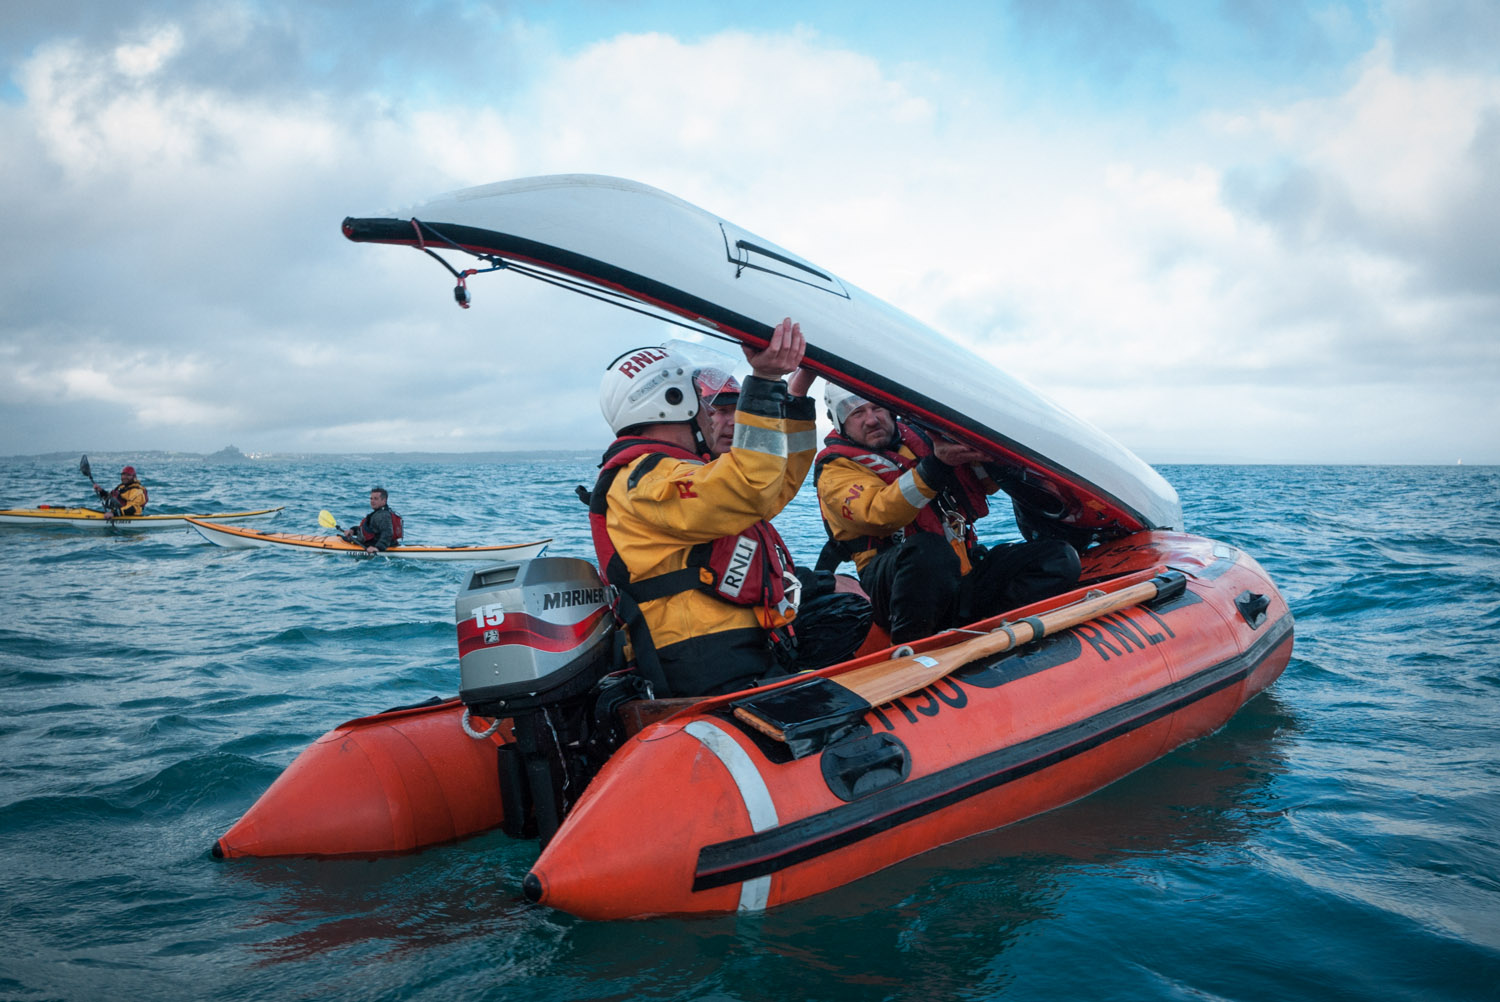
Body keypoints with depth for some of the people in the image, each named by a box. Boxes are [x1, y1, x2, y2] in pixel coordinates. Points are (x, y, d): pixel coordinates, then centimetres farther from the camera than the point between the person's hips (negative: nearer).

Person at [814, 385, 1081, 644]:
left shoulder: (919, 437, 19)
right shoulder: (835, 468, 2)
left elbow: (987, 485, 19)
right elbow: (880, 514, -18)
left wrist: (979, 459, -4)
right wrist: (934, 466, -27)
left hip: (963, 571, 7)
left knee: (1061, 558, -8)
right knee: (927, 550, -40)